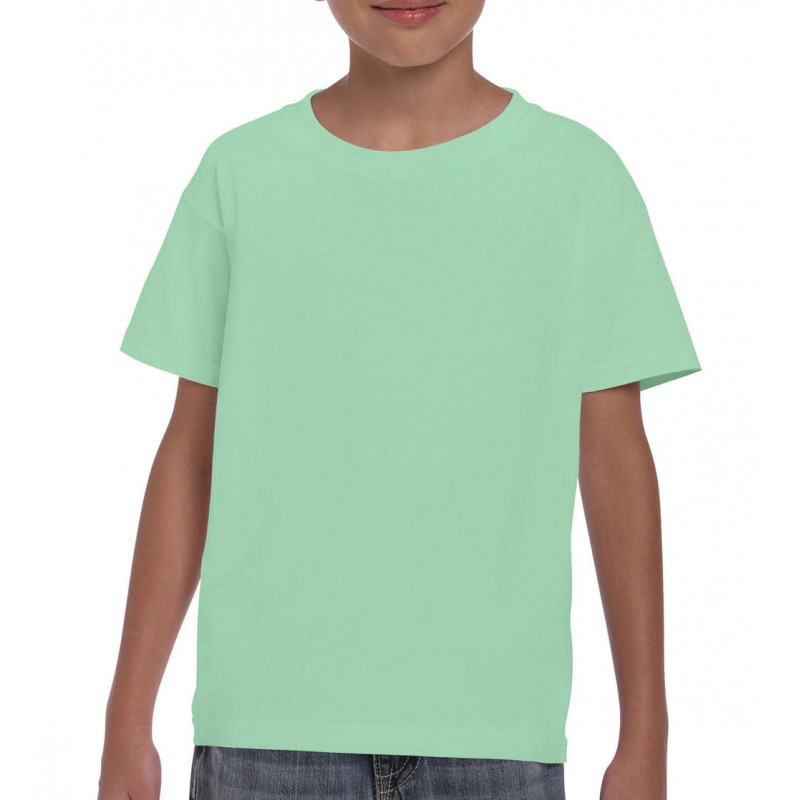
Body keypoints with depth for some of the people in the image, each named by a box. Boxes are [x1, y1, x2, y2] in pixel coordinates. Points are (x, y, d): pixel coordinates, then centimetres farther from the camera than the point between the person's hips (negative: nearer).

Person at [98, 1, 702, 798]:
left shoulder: (580, 174, 2)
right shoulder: (241, 172, 5)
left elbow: (614, 460, 3)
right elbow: (192, 452, 7)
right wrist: (127, 721, 6)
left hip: (492, 727, 0)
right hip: (267, 721, 1)